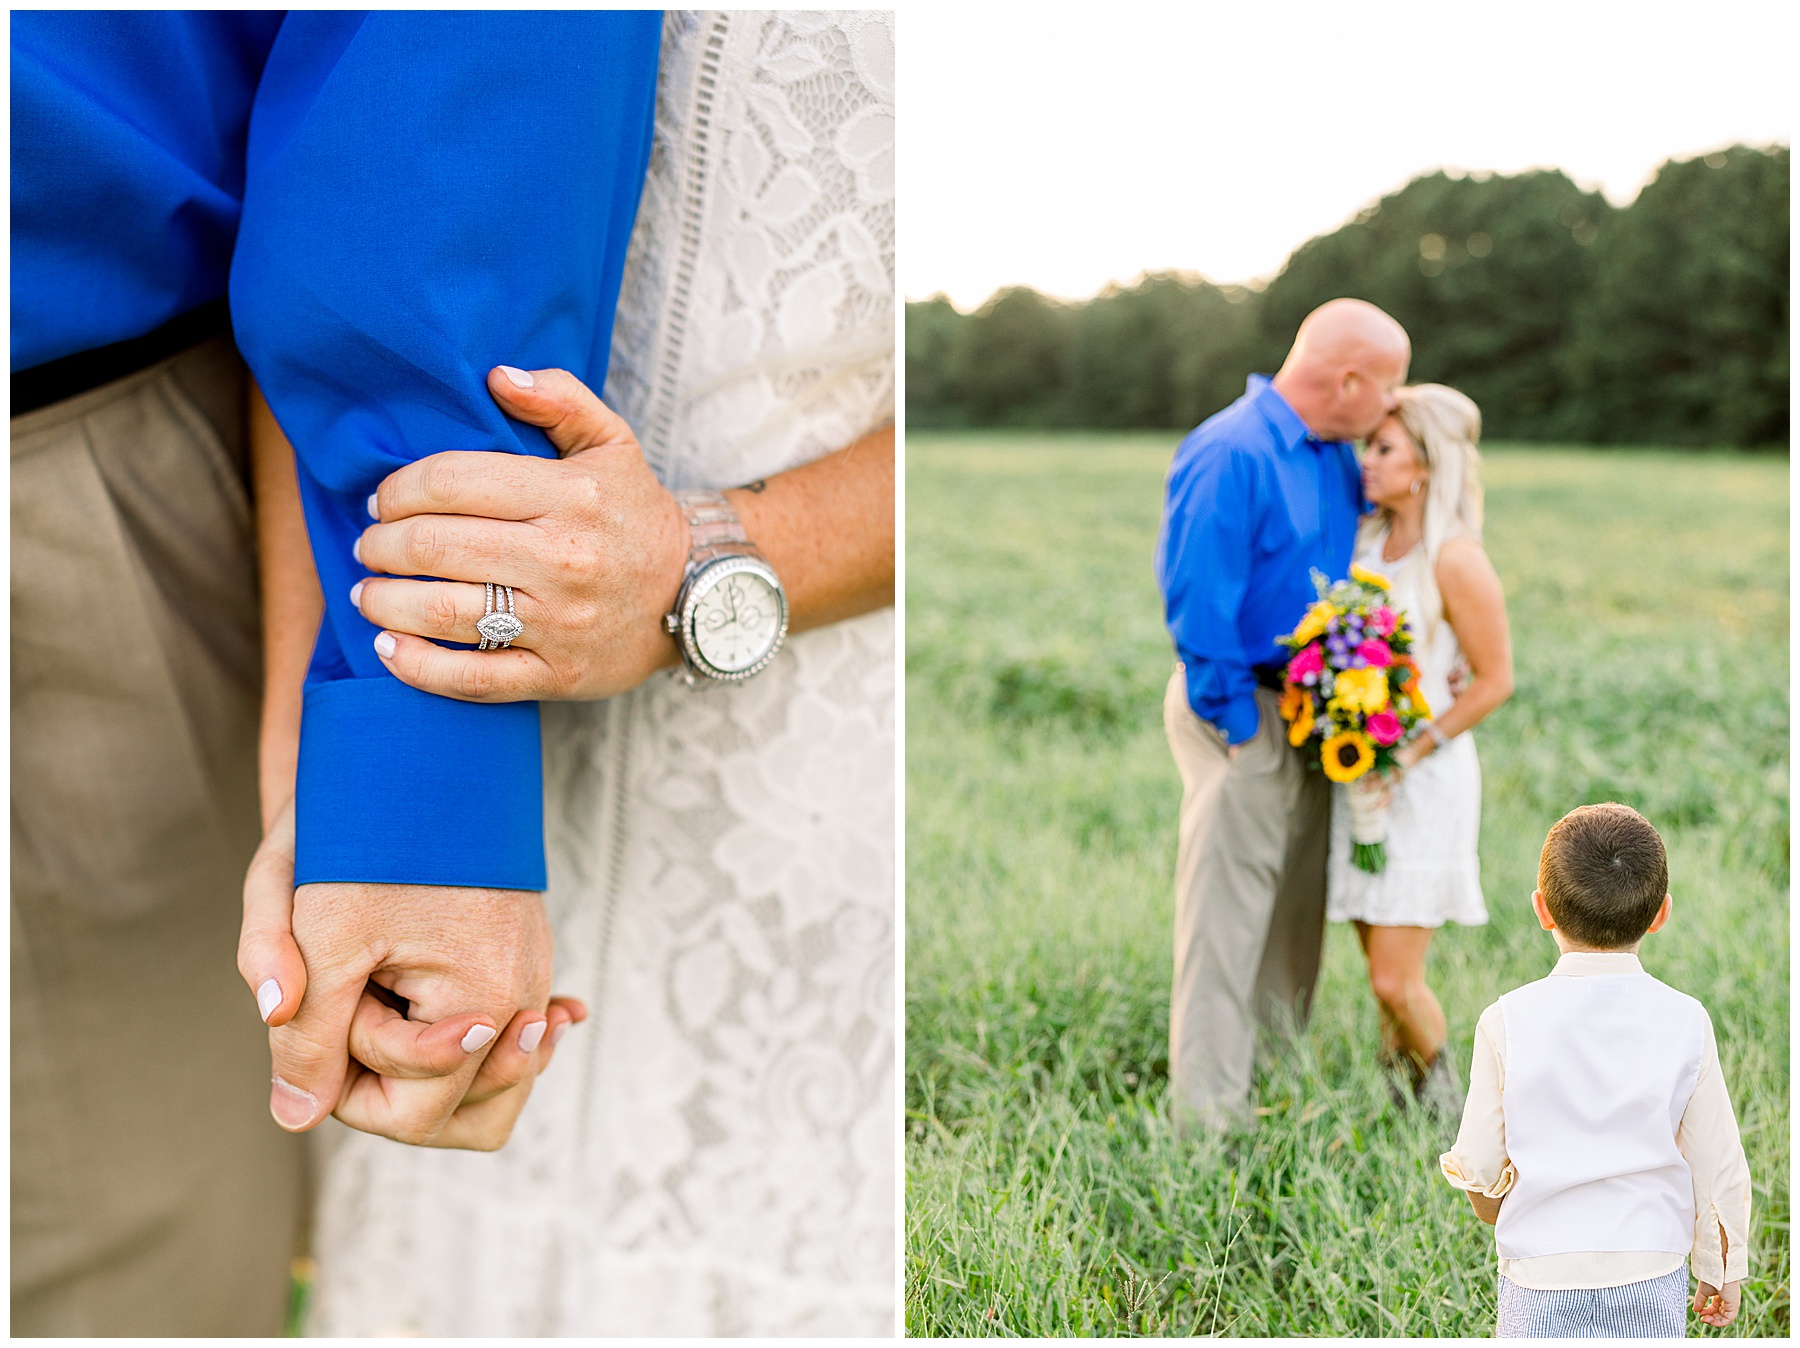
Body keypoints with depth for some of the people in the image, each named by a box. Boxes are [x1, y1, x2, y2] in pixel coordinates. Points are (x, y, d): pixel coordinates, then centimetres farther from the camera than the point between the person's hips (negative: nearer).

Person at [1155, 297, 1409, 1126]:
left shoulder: (1335, 456, 9)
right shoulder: (1232, 454, -19)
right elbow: (1195, 593, -21)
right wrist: (1231, 715, -18)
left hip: (1312, 707, 9)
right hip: (1246, 708, -9)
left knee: (1297, 904, 17)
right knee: (1228, 906, -3)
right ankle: (1209, 1111, 6)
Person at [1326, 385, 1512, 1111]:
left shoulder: (1456, 561, -15)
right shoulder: (1366, 538, 5)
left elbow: (1495, 680, -11)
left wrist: (1412, 753, -14)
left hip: (1424, 781, -6)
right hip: (1356, 775, 6)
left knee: (1396, 983, -4)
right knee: (1381, 975, 12)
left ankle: (1443, 1101, 23)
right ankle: (1395, 1106, 28)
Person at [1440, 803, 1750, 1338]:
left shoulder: (1507, 1022, -11)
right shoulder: (1685, 1022, -8)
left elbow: (1478, 1168, -4)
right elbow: (1717, 1164, -1)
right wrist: (1723, 1269, 14)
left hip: (1539, 1278, -1)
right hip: (1653, 1273, 1)